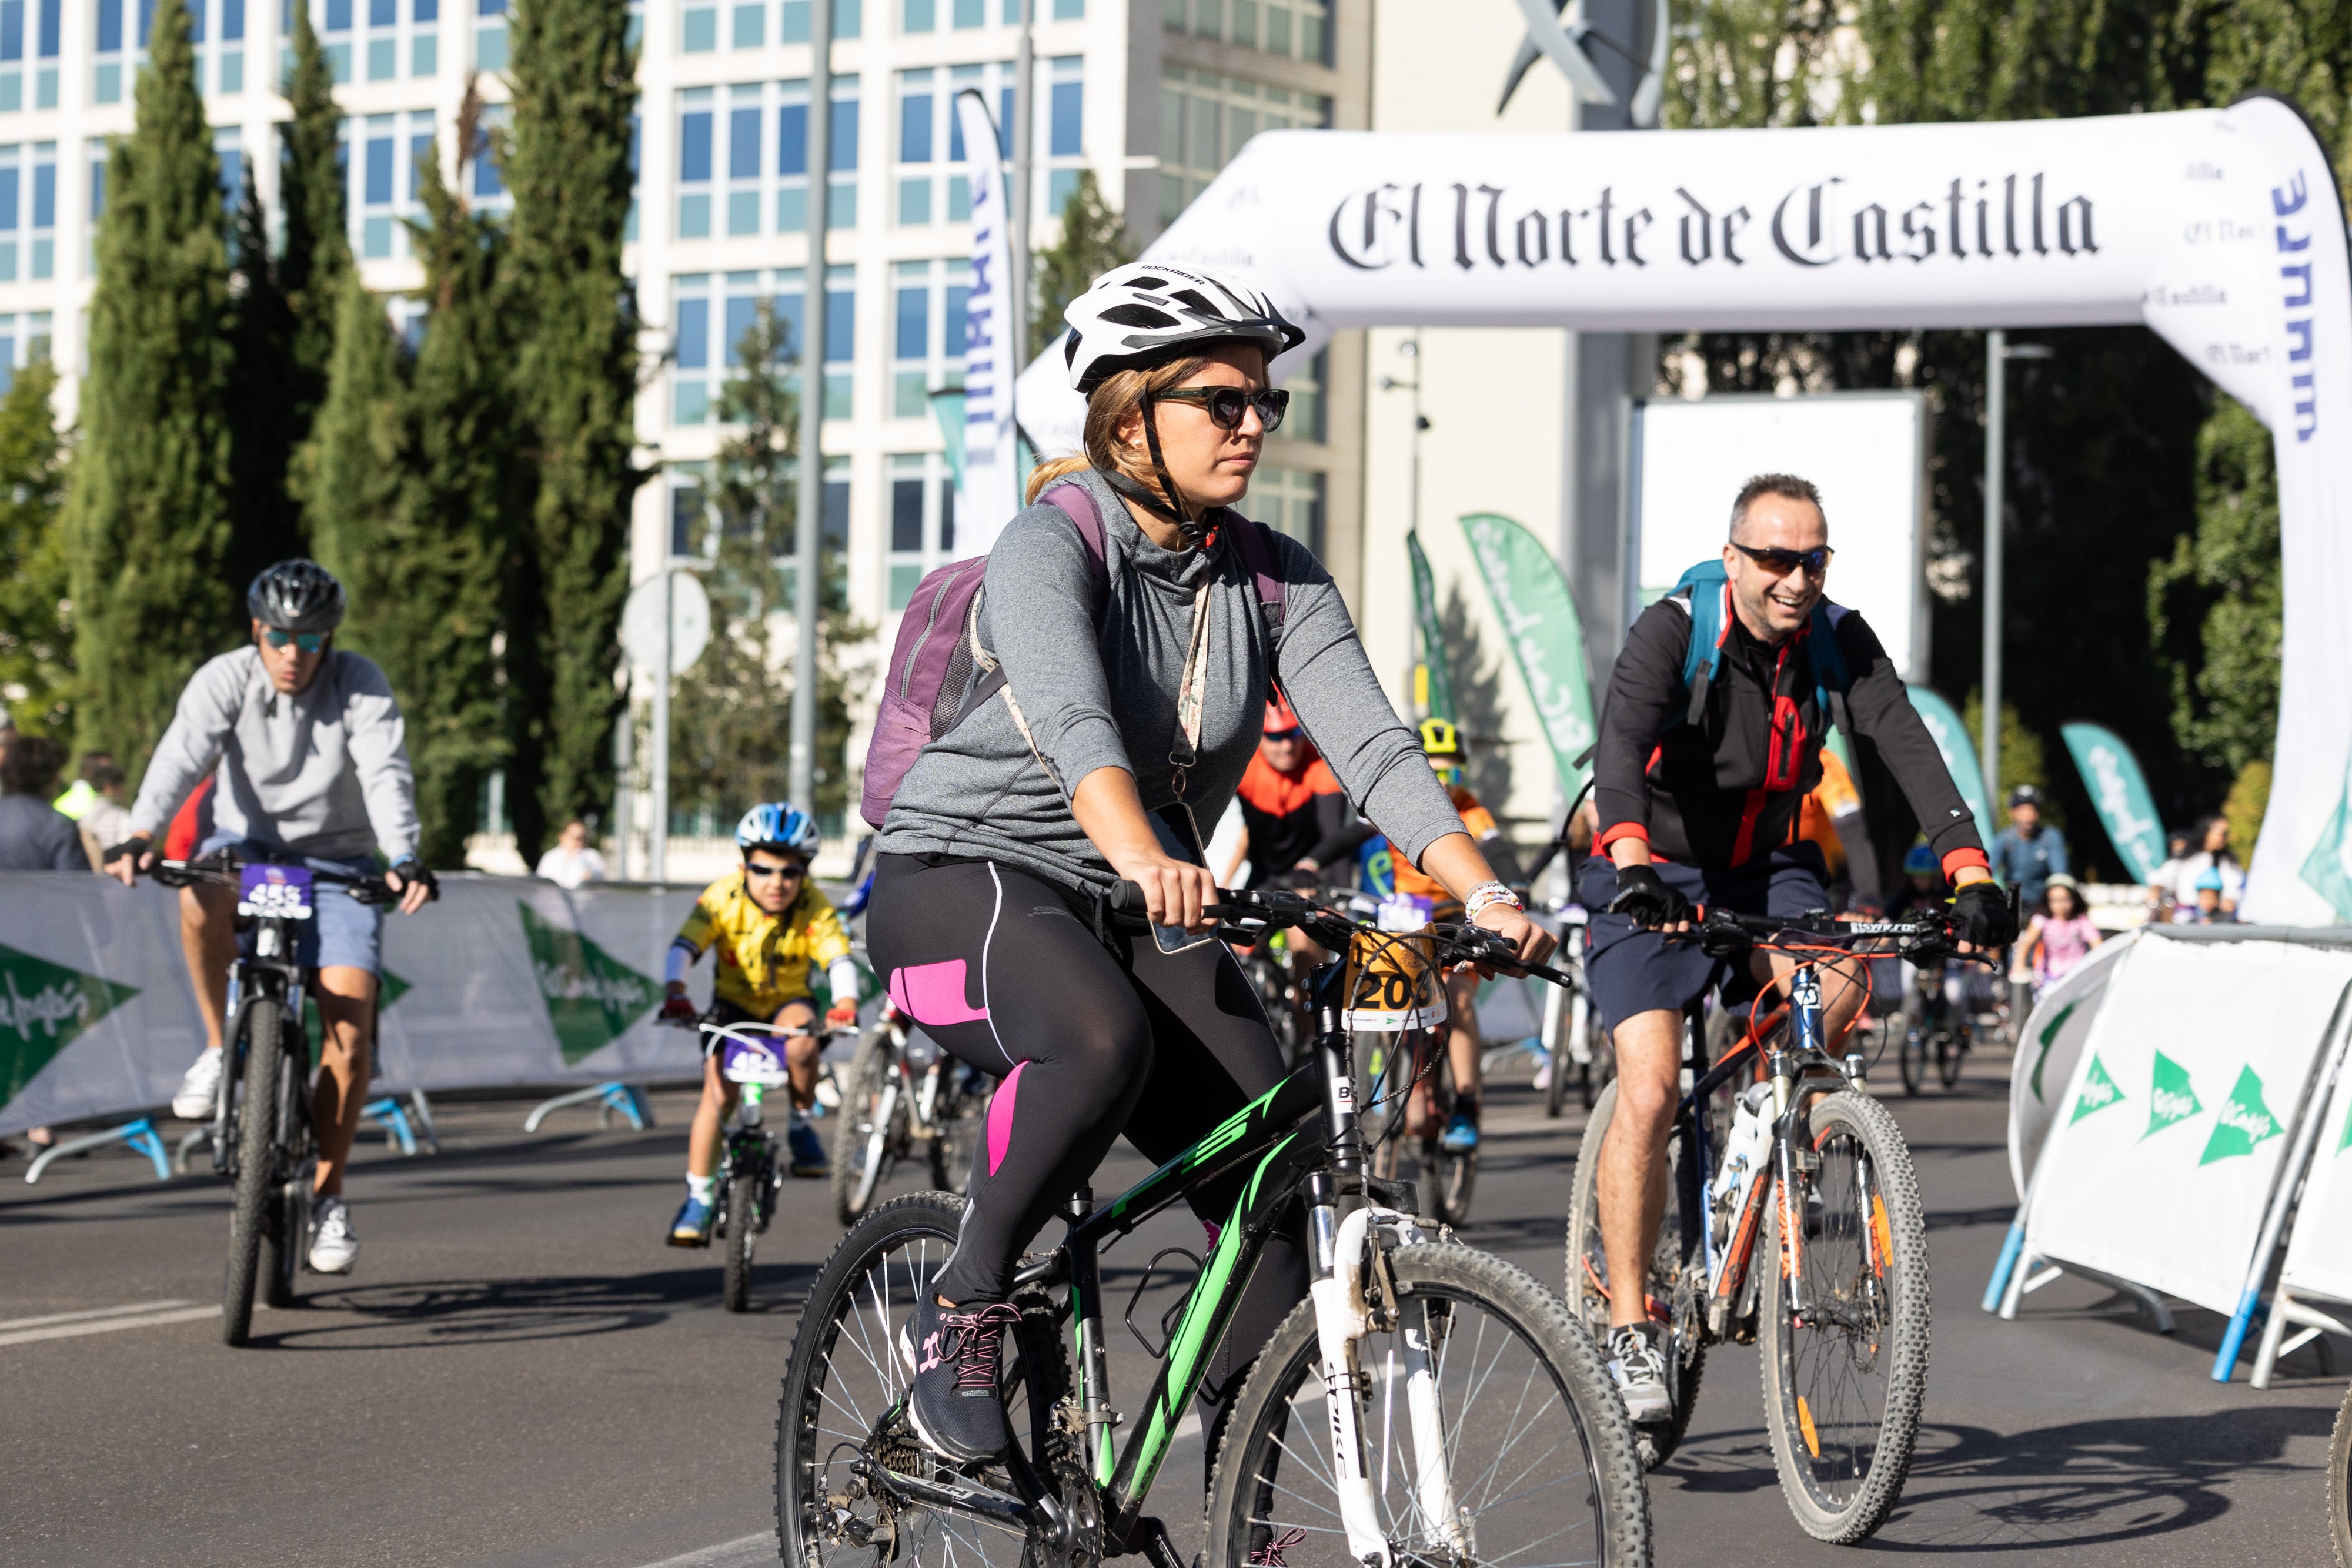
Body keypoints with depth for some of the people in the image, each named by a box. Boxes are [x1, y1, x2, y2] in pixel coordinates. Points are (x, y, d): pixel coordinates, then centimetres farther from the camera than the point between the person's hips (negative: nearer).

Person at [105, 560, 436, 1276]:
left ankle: (327, 1196, 1)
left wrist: (404, 859, -42)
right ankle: (219, 1049, -14)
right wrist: (141, 836, -43)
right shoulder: (225, 680, -10)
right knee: (202, 893, -37)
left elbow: (386, 774, -24)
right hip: (247, 845, 0)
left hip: (337, 863, 0)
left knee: (351, 1030, -15)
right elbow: (181, 757, -25)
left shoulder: (361, 686, -11)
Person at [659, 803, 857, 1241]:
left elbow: (839, 958, -31)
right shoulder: (724, 898, -20)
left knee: (801, 1042, -34)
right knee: (717, 1095, -17)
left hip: (788, 1002, 0)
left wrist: (845, 1003, -51)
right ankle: (698, 1198, -7)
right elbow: (685, 945, -31)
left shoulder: (815, 909, -18)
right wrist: (676, 992, -49)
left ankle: (801, 1127, -8)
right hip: (734, 1002, 0)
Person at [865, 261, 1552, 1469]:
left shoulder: (1274, 578, 0)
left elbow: (1370, 742, -11)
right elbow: (1070, 717, -36)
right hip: (963, 881, -6)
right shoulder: (1051, 544, -17)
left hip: (1140, 914, 6)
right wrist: (1142, 857, -56)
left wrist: (1482, 894, -27)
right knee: (1102, 1039, -38)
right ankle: (960, 1311, -16)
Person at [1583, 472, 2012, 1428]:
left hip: (1767, 868, 4)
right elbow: (1620, 748, -36)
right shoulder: (1672, 632, -21)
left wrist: (1971, 874, -35)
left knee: (1840, 988, -27)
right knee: (1650, 1088, -18)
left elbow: (1908, 749, -20)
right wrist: (1634, 865, -54)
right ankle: (1629, 1328, -9)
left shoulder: (1840, 644, -10)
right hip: (1657, 876, -4)